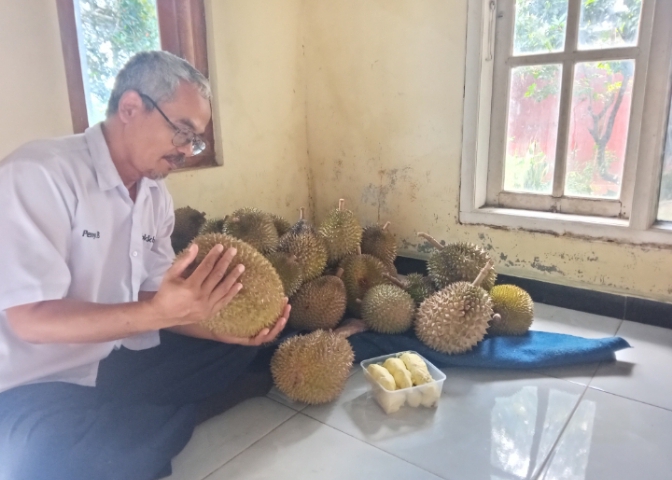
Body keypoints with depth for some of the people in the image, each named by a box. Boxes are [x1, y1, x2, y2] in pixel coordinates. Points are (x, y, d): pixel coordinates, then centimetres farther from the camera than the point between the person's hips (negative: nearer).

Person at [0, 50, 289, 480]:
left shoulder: (157, 196, 3)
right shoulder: (38, 174, -19)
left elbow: (154, 301, 4)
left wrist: (227, 329, -13)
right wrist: (160, 313, -35)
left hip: (121, 362, 7)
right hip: (39, 382, -6)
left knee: (244, 351, -4)